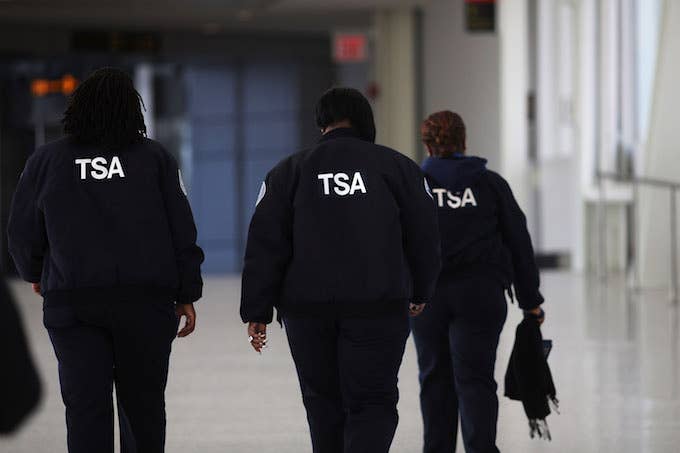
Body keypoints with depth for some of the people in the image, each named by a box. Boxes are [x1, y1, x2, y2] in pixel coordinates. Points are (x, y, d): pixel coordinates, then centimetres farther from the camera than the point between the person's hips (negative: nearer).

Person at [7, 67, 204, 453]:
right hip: (146, 303, 1)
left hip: (74, 302, -1)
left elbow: (23, 233, 7)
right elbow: (182, 233, 1)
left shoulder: (48, 160, 2)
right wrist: (187, 296, 8)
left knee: (85, 406, -1)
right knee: (143, 403, 12)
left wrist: (34, 273, 27)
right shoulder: (156, 159, 3)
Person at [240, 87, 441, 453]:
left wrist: (257, 311, 4)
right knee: (373, 402, -1)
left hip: (306, 309, 2)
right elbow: (424, 234, 9)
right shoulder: (396, 166, 5)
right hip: (378, 307, -1)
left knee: (323, 401, 13)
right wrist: (420, 292, 25)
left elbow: (265, 245, 2)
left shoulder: (289, 171, 7)